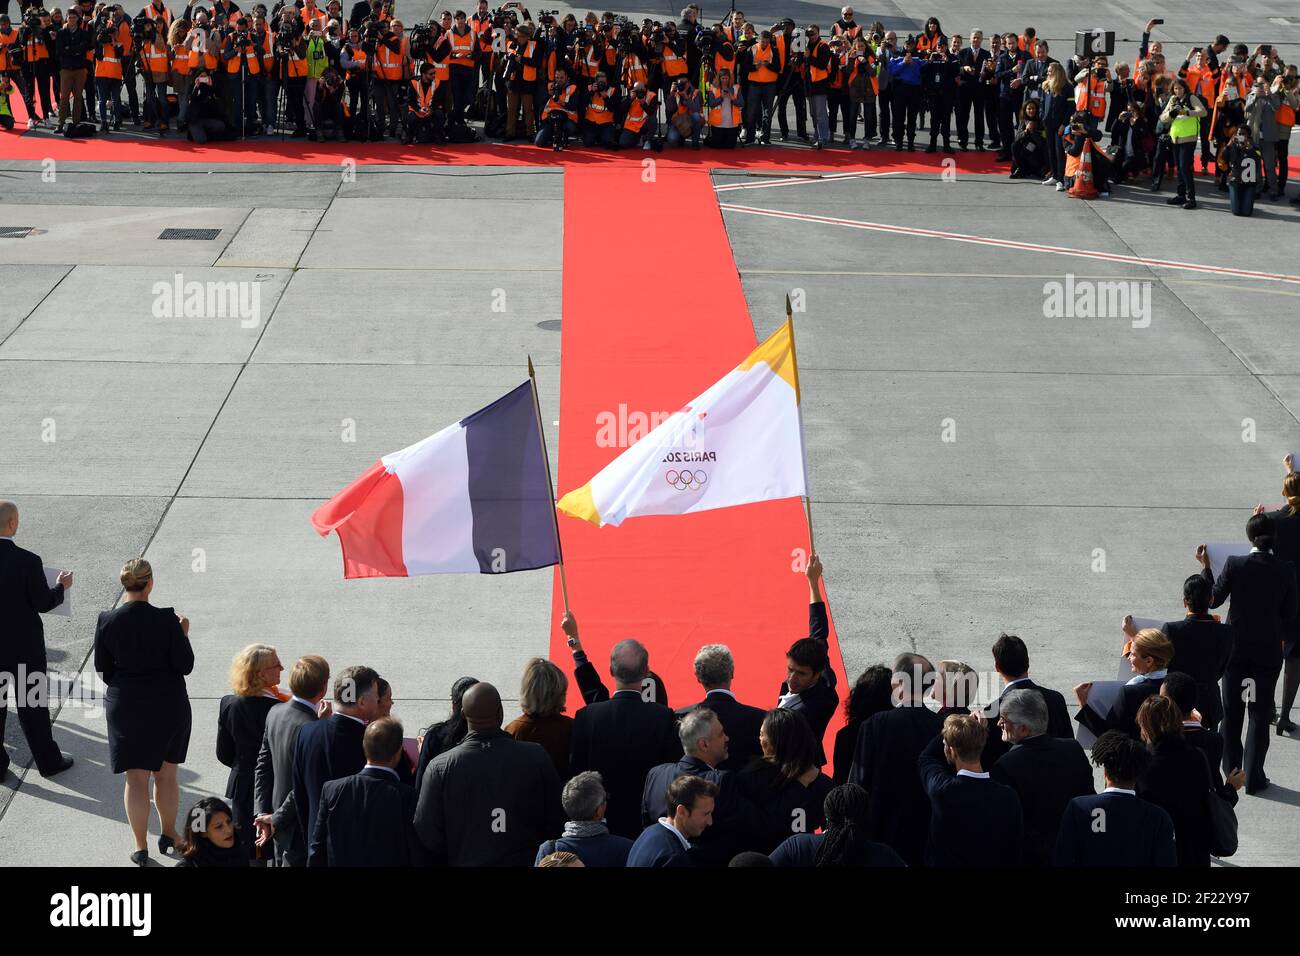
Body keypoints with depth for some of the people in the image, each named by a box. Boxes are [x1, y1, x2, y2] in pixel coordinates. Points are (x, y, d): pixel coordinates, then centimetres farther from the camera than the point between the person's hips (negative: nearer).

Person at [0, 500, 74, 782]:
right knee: (32, 705, 13)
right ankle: (48, 760, 27)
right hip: (24, 644, -3)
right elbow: (44, 604, -14)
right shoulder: (27, 561, -22)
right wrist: (62, 587, 5)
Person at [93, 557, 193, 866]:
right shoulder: (166, 620, -16)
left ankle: (141, 848, 15)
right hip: (168, 706, -1)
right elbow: (185, 665, -12)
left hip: (125, 707, 1)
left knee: (136, 780, 11)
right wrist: (183, 634, 2)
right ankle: (169, 835, 31)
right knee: (166, 775, 18)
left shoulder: (107, 621, -11)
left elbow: (104, 671, -2)